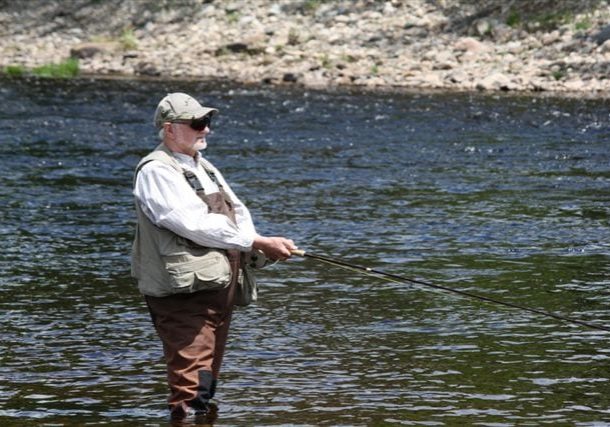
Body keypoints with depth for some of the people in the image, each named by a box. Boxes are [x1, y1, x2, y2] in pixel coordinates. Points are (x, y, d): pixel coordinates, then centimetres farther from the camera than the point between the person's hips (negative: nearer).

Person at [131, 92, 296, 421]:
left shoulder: (203, 167, 18)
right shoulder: (156, 172, -12)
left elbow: (238, 213, 13)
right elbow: (197, 224, -22)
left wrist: (265, 246, -9)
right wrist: (259, 243, -22)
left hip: (219, 289, 9)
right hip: (184, 294, -9)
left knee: (207, 385, 19)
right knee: (190, 396, -12)